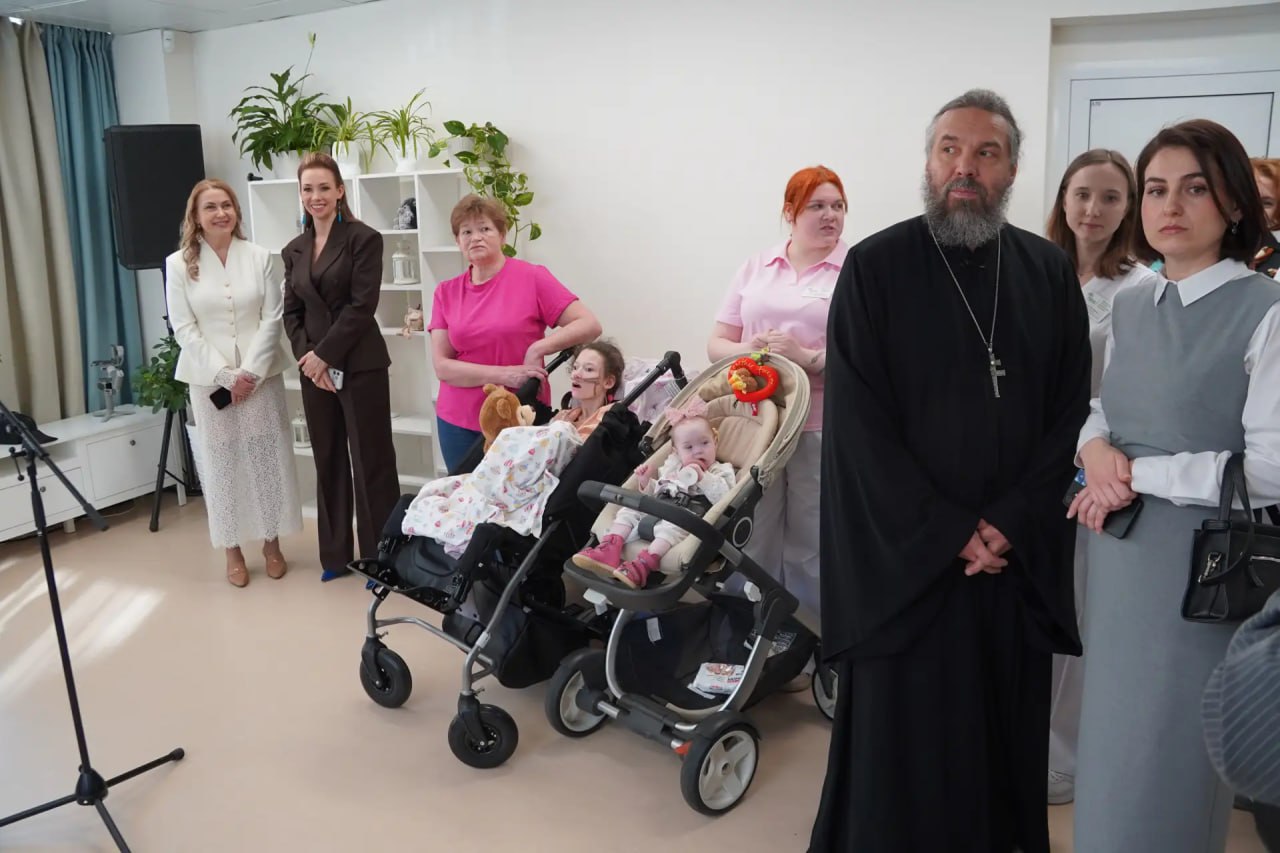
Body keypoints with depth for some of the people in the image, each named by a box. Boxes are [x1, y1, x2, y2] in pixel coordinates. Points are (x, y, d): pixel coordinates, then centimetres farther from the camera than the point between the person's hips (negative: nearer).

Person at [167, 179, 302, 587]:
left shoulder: (259, 257, 2)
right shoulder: (179, 264, 0)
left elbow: (272, 319, -1)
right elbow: (184, 329, -3)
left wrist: (250, 372, -11)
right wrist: (225, 375, -11)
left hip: (260, 375, 1)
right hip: (210, 379, 0)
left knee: (267, 459, 5)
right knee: (221, 463, 4)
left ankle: (271, 542, 20)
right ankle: (232, 550, 16)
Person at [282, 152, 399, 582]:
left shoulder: (363, 239, -4)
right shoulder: (294, 250, 13)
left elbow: (362, 305, -11)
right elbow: (291, 312, 11)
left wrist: (325, 355, -14)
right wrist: (306, 357, -6)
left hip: (359, 365, -5)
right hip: (314, 367, 5)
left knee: (370, 461, -1)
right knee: (328, 462, 11)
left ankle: (381, 556, 9)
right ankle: (336, 554, 21)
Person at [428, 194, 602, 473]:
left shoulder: (532, 277, -4)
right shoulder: (445, 292, 5)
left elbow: (589, 325, -7)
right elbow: (442, 366, -3)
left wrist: (536, 350, -18)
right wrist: (504, 375, -15)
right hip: (458, 422, 3)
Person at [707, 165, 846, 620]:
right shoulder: (755, 268, 14)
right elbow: (717, 343, 14)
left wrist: (809, 358, -18)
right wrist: (749, 350, -7)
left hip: (822, 429, -3)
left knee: (812, 548, 3)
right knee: (752, 542, 9)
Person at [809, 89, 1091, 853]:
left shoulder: (1048, 271, 6)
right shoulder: (875, 267, -5)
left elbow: (1072, 409, 4)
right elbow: (856, 419, -10)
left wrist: (1012, 522, -8)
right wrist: (949, 531, -12)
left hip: (1019, 553, 3)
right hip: (903, 551, -3)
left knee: (1005, 728, 14)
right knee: (901, 736, 6)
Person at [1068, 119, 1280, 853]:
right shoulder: (1130, 307, 8)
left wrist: (1138, 476, -15)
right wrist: (1095, 447, -7)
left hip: (1204, 562, -6)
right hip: (1120, 553, 6)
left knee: (1170, 758, 7)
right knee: (1115, 743, 18)